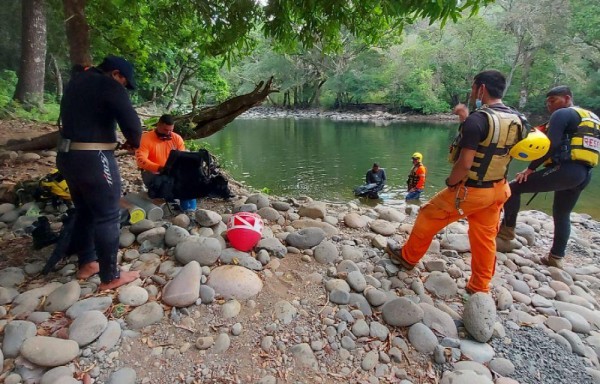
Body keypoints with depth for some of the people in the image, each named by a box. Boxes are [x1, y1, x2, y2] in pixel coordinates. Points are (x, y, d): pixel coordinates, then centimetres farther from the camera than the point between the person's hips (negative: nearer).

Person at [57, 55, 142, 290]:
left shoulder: (76, 81, 17)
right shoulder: (110, 86, -10)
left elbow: (76, 118, 18)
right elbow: (132, 123, -18)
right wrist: (133, 143, 2)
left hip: (67, 155, 9)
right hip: (92, 159, -9)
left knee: (84, 212, 20)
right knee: (107, 217, -1)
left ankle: (86, 264, 32)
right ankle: (110, 277, 7)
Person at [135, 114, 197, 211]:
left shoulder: (177, 138, 1)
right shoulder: (146, 138, -10)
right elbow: (141, 160, -21)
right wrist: (159, 168, -37)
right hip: (152, 173, -3)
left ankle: (187, 204, -15)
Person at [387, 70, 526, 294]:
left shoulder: (477, 119, -22)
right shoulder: (515, 120, 3)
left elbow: (465, 163, -25)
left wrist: (450, 183, -8)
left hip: (470, 190, -7)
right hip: (497, 189, 7)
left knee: (428, 217, 13)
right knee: (485, 239, 16)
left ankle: (408, 257, 31)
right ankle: (480, 288, 28)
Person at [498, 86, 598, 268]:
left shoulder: (562, 114, -1)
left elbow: (551, 145, -15)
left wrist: (531, 168, -11)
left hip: (565, 169, -9)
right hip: (585, 174, 9)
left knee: (514, 188, -4)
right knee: (562, 215, 21)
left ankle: (507, 228, 2)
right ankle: (556, 257, 26)